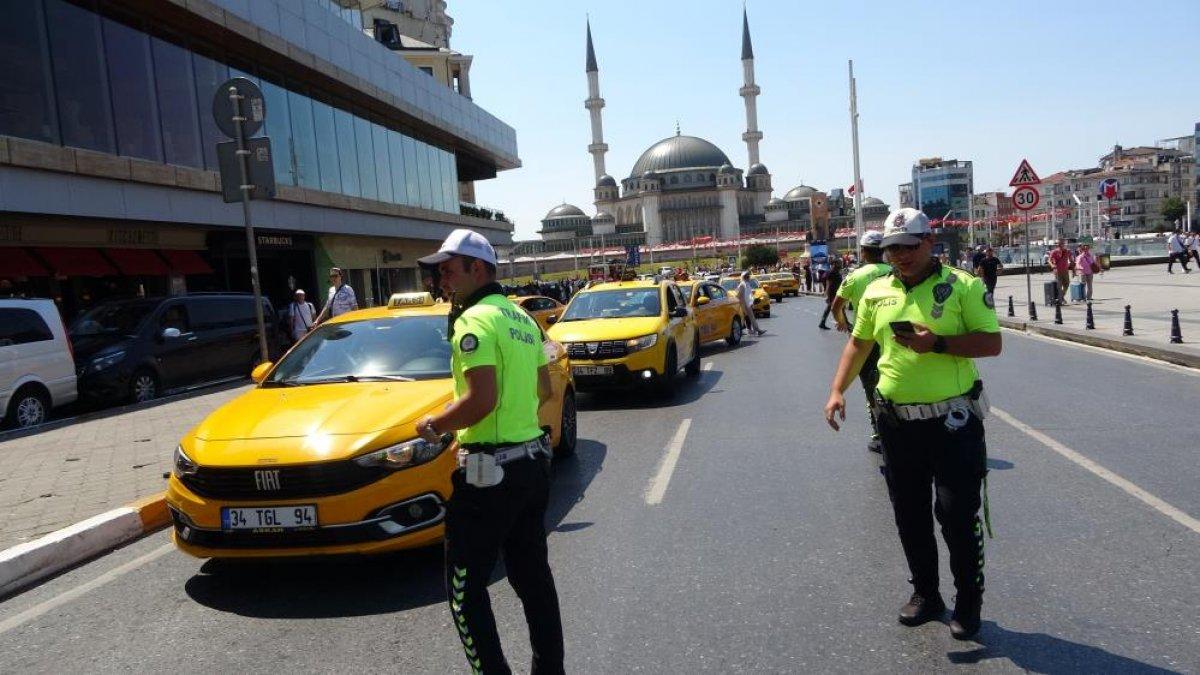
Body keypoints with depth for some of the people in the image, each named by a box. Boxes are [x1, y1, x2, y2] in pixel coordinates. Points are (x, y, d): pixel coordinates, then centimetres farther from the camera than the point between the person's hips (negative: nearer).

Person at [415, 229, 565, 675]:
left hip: (490, 471, -9)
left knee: (465, 586, 2)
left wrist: (434, 425, -10)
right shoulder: (522, 318, 13)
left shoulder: (475, 320, -15)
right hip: (532, 461, 9)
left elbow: (481, 399, -25)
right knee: (533, 576, 17)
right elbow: (543, 390, 19)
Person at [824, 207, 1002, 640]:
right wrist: (838, 390, 4)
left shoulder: (962, 285, -5)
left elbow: (992, 343, -8)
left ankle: (968, 604, 20)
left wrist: (937, 343, -22)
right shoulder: (876, 292, 8)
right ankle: (925, 594, 31)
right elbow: (859, 343, 16)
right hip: (898, 422, 4)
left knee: (957, 515, 0)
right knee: (910, 516, 13)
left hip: (953, 421, -4)